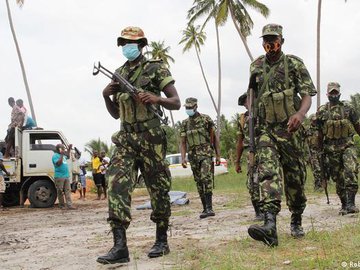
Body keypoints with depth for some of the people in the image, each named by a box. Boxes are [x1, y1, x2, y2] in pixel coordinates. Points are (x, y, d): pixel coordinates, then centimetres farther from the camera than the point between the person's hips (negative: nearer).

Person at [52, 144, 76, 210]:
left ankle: (69, 205, -5)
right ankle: (62, 205, 10)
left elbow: (67, 156, 41)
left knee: (68, 191, 0)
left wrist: (69, 149, 32)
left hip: (66, 176, 8)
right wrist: (61, 155, -22)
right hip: (59, 176, -8)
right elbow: (58, 163, -22)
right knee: (60, 192, 1)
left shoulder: (63, 155, 18)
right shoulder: (55, 155, -6)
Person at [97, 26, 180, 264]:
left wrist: (157, 98, -23)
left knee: (158, 189, 3)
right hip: (125, 138, 5)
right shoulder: (119, 74, 16)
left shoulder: (156, 68, 0)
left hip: (150, 138, -4)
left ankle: (162, 241, 18)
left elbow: (176, 103, -4)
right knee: (117, 185, -12)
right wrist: (106, 96, 1)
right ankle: (120, 246, -15)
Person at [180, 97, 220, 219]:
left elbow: (214, 138, 2)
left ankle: (209, 208, -22)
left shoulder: (206, 119, 0)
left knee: (206, 179, -19)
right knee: (199, 183, 7)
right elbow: (183, 143, 9)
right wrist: (183, 158, -5)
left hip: (206, 154, -5)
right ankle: (205, 209, 14)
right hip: (193, 156, 5)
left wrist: (218, 155, -3)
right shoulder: (185, 123, 11)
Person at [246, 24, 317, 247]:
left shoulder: (295, 64, 0)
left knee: (295, 176, 6)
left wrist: (300, 113, -28)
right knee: (268, 170, -18)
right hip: (265, 130, 2)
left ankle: (296, 222, 26)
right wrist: (253, 120, 15)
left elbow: (307, 94, -7)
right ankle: (270, 225, -32)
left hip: (290, 128, -1)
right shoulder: (256, 67, 11)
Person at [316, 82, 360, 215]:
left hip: (347, 145, -1)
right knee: (338, 178, 5)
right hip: (331, 148, 1)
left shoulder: (348, 108, 3)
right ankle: (344, 204, 17)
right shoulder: (321, 111, 3)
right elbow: (320, 133, 9)